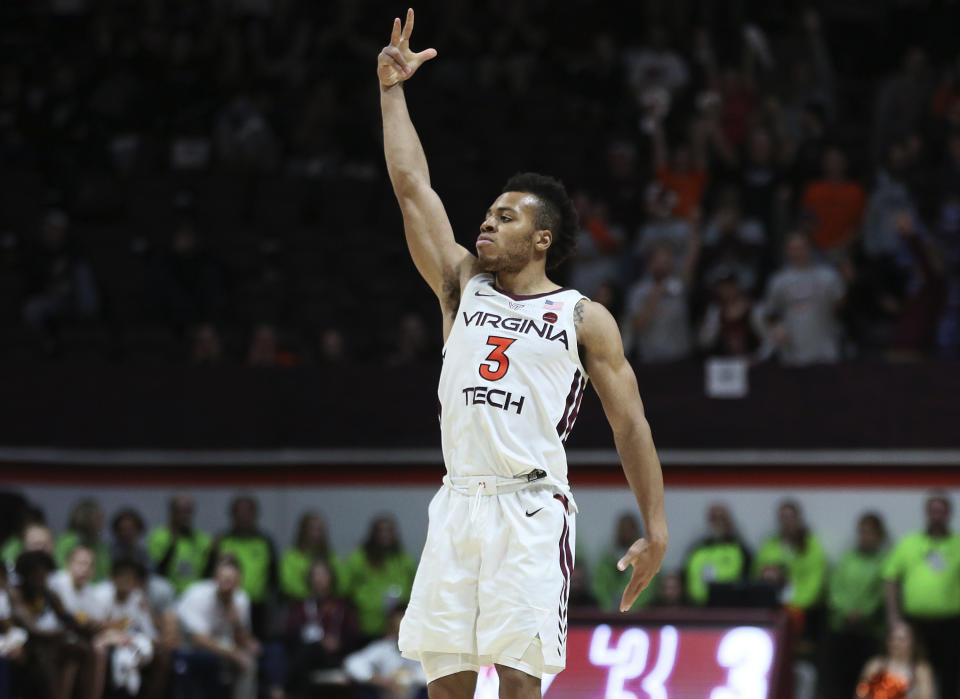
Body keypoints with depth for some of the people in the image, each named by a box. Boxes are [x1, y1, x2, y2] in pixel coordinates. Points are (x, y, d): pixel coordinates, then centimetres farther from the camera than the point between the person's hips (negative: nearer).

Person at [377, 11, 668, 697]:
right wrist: (392, 90, 9)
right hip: (457, 504, 4)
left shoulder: (585, 319, 6)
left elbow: (630, 423, 4)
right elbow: (412, 186, 12)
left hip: (531, 511, -4)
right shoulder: (463, 286, 16)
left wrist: (657, 530, -3)